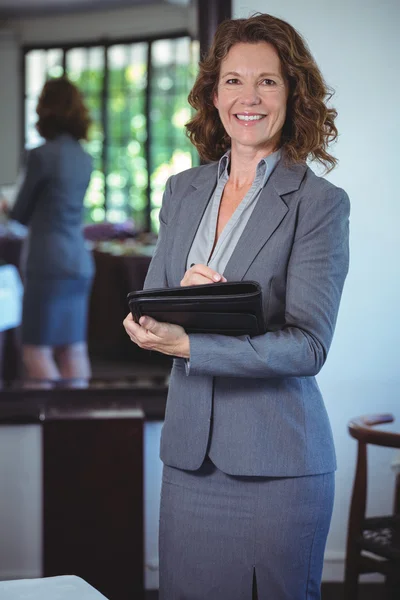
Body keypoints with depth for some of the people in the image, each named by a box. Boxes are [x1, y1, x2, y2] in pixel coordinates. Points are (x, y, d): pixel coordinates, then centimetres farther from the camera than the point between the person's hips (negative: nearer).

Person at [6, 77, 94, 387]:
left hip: (49, 263, -7)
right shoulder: (84, 158, 9)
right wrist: (30, 213, 18)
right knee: (74, 348, 10)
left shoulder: (42, 155, -11)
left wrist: (10, 209, 20)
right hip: (80, 263, 7)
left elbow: (21, 214, -1)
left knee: (37, 350, -2)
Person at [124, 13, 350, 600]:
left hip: (277, 460, -4)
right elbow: (147, 314, 10)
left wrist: (187, 344, -24)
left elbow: (308, 346, -14)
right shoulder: (183, 190, 10)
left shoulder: (320, 202, -7)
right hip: (190, 453, 5)